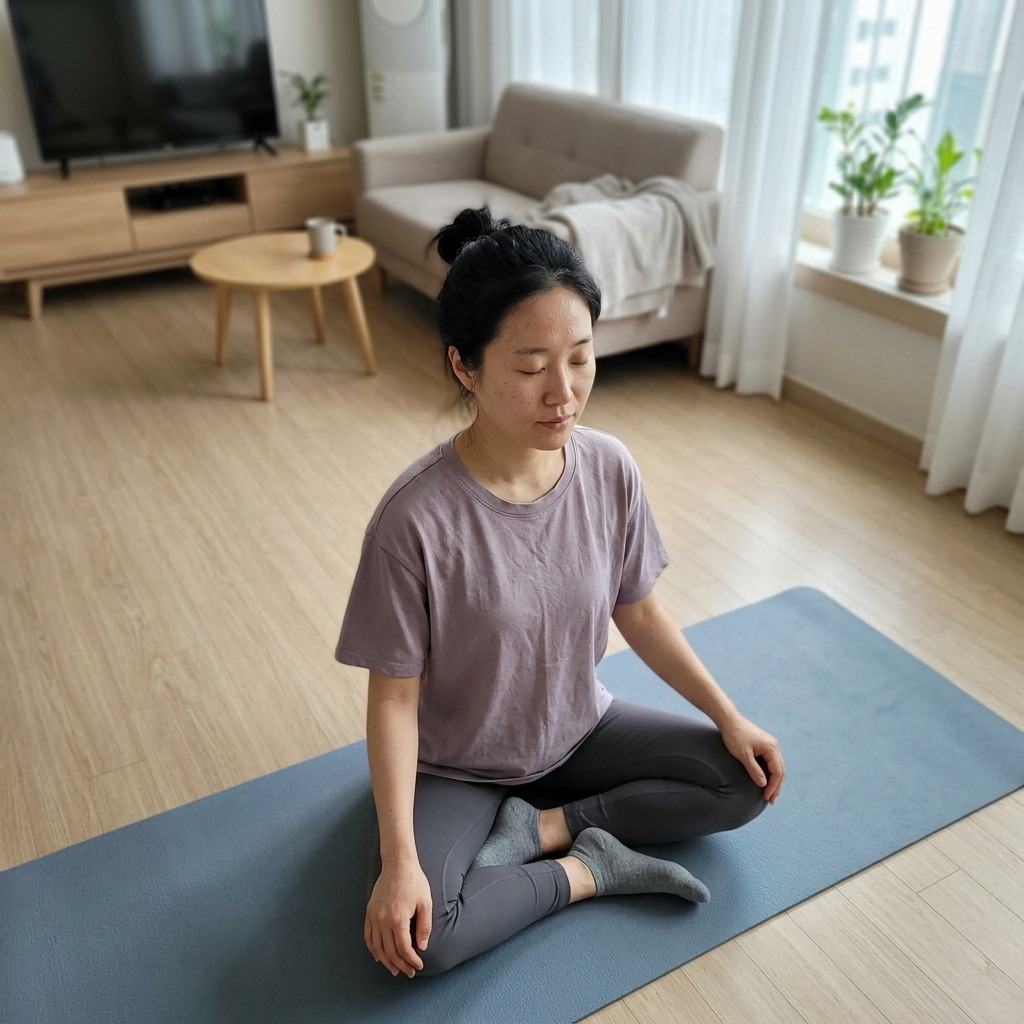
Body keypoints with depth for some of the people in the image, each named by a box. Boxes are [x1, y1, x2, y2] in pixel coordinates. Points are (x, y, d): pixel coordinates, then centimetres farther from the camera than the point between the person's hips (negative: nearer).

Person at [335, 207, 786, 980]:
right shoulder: (416, 519, -31)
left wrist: (731, 717, 0)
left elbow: (638, 611, -1)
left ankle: (539, 828, -2)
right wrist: (399, 858, -26)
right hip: (457, 765, -4)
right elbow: (395, 696, -21)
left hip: (579, 729, 5)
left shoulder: (611, 468, -16)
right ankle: (588, 869, -2)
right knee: (412, 936, -26)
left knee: (745, 779, -3)